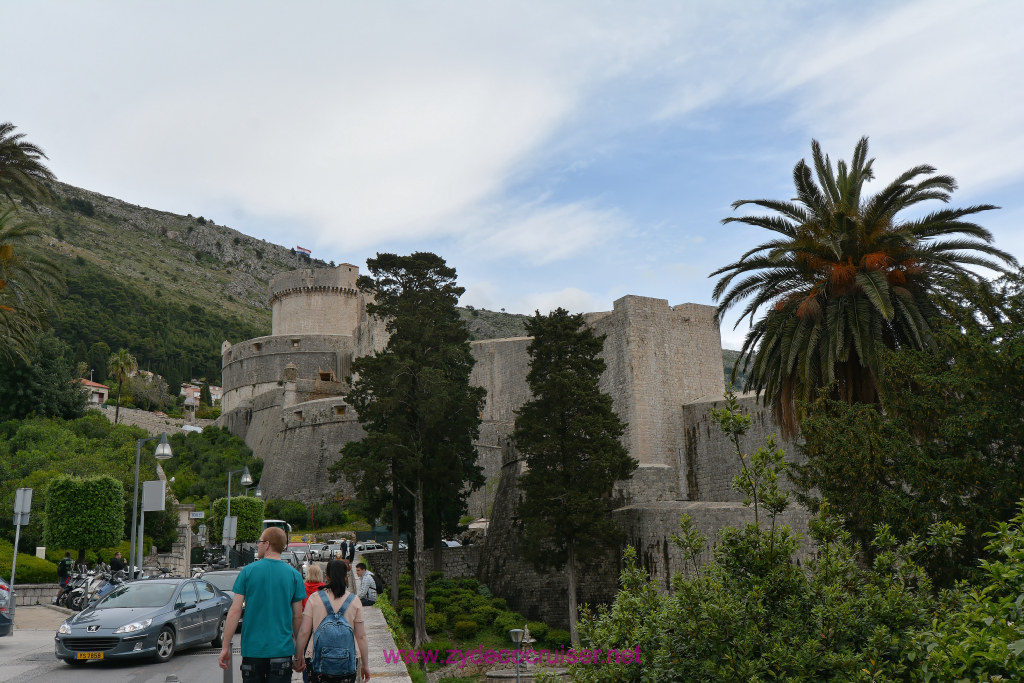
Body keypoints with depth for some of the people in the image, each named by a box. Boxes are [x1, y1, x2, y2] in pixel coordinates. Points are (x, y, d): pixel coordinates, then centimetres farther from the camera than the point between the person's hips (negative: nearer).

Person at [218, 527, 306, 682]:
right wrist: (299, 651, 13)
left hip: (252, 650, 0)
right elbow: (298, 616, 2)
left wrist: (225, 647, 2)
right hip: (282, 650, 0)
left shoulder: (248, 571, -3)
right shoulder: (294, 575, -1)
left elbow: (235, 612, -5)